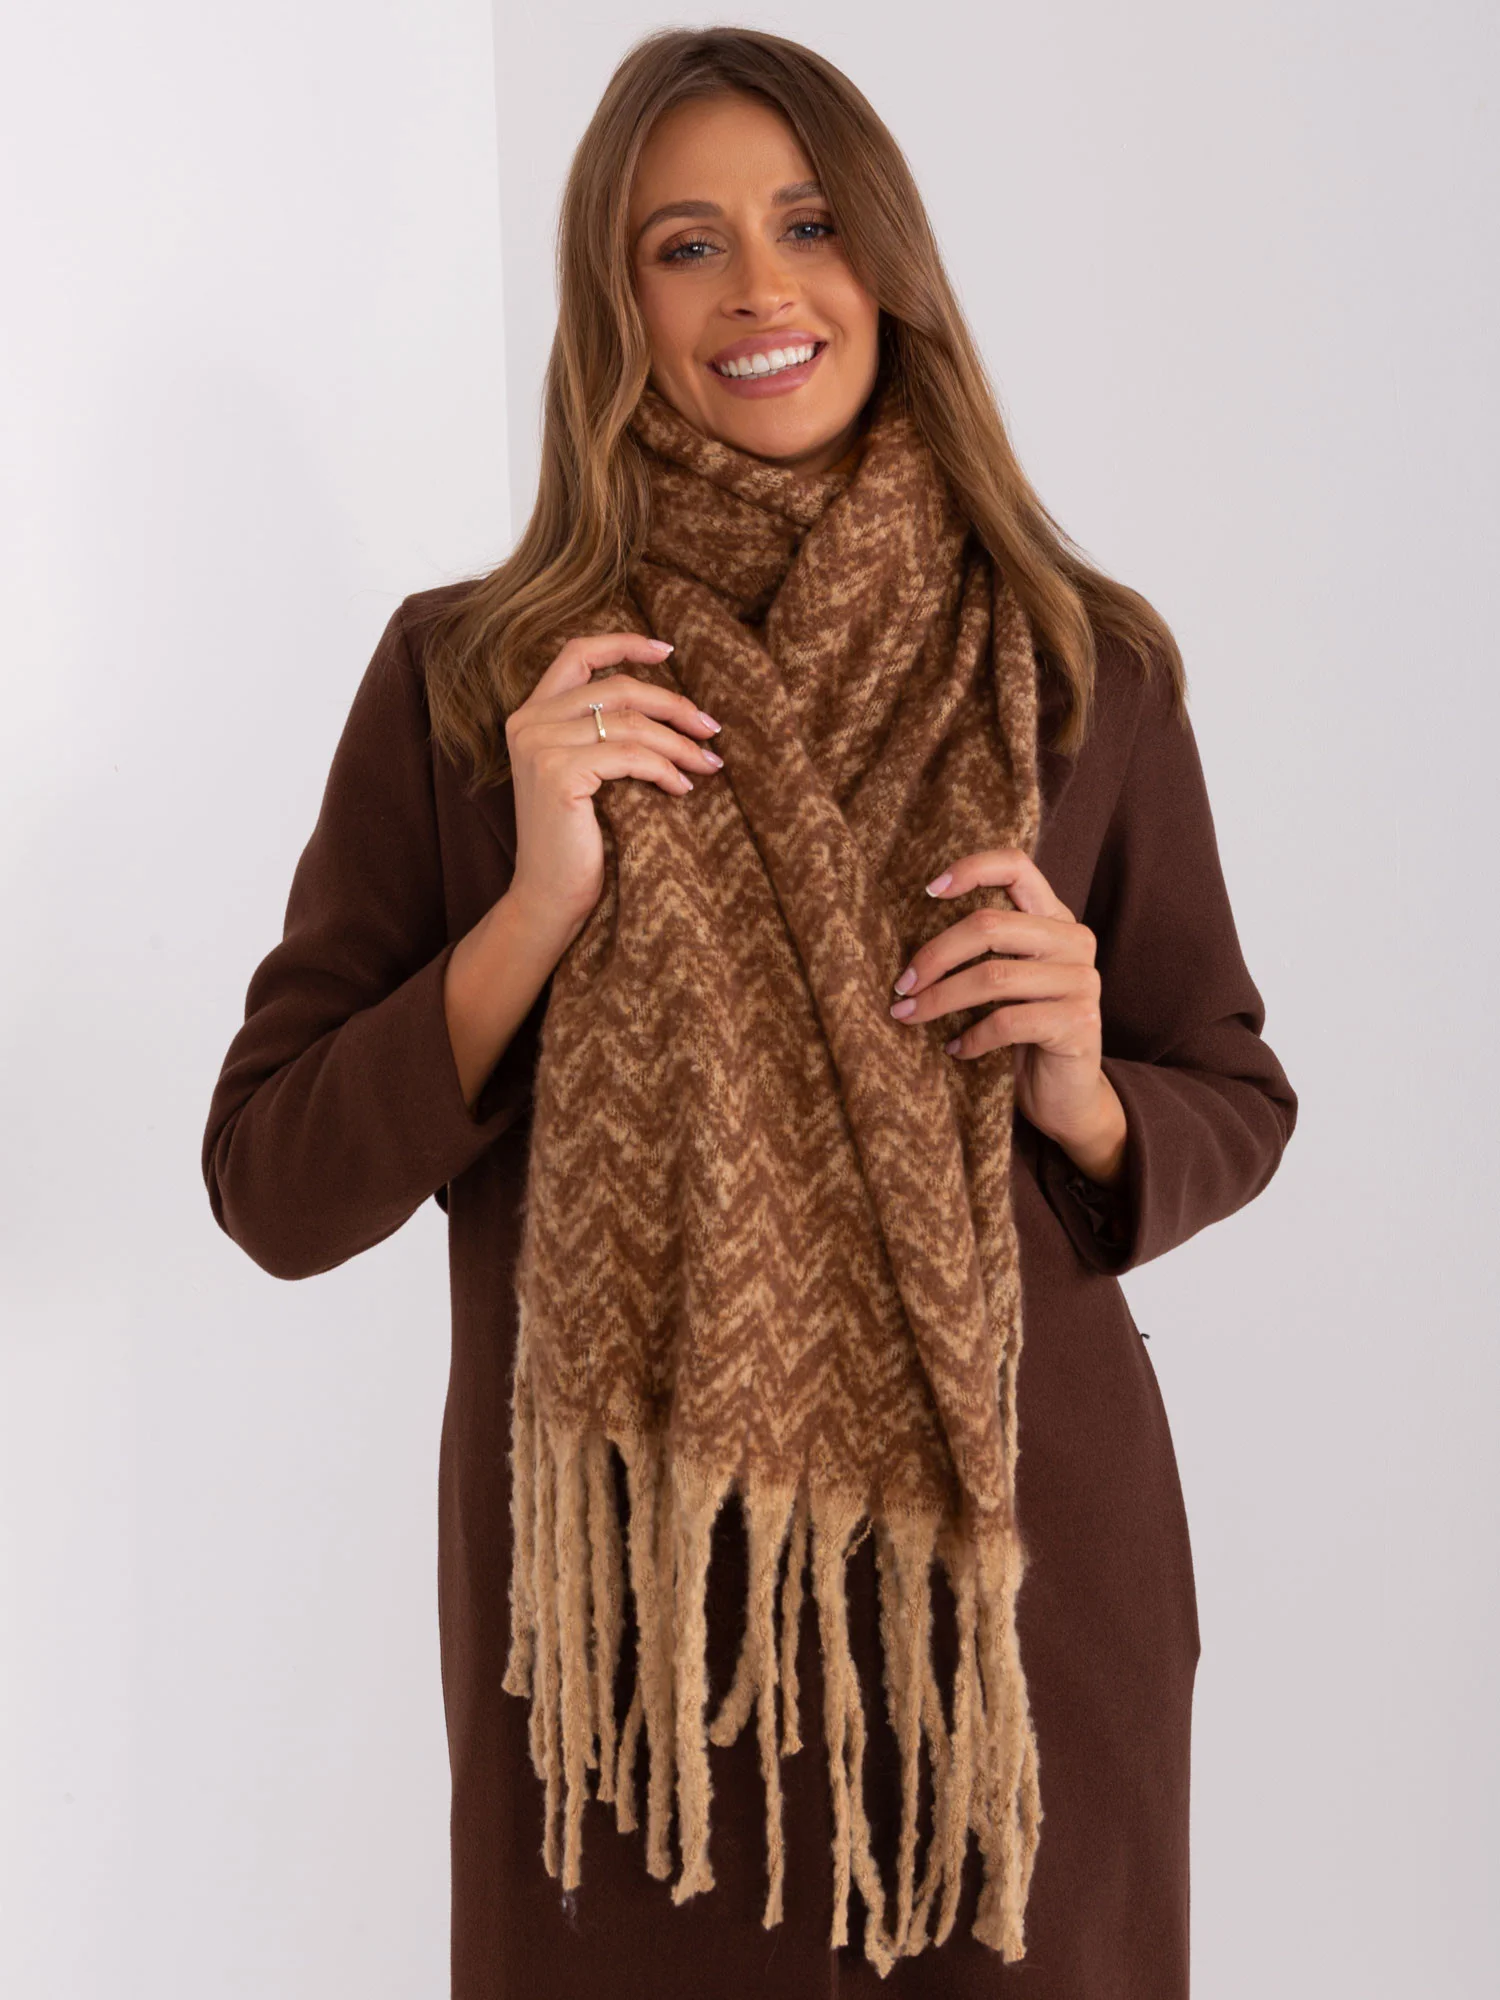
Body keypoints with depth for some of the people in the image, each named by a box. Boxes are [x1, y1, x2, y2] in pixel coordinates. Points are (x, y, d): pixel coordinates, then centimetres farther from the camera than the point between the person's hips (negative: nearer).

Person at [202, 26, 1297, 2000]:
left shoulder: (1085, 667, -1)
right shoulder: (464, 676, -4)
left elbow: (1235, 1111, 8)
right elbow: (274, 1195, -4)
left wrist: (1081, 1098, -13)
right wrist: (536, 909, -17)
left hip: (1011, 1580, 1)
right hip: (610, 1600, 0)